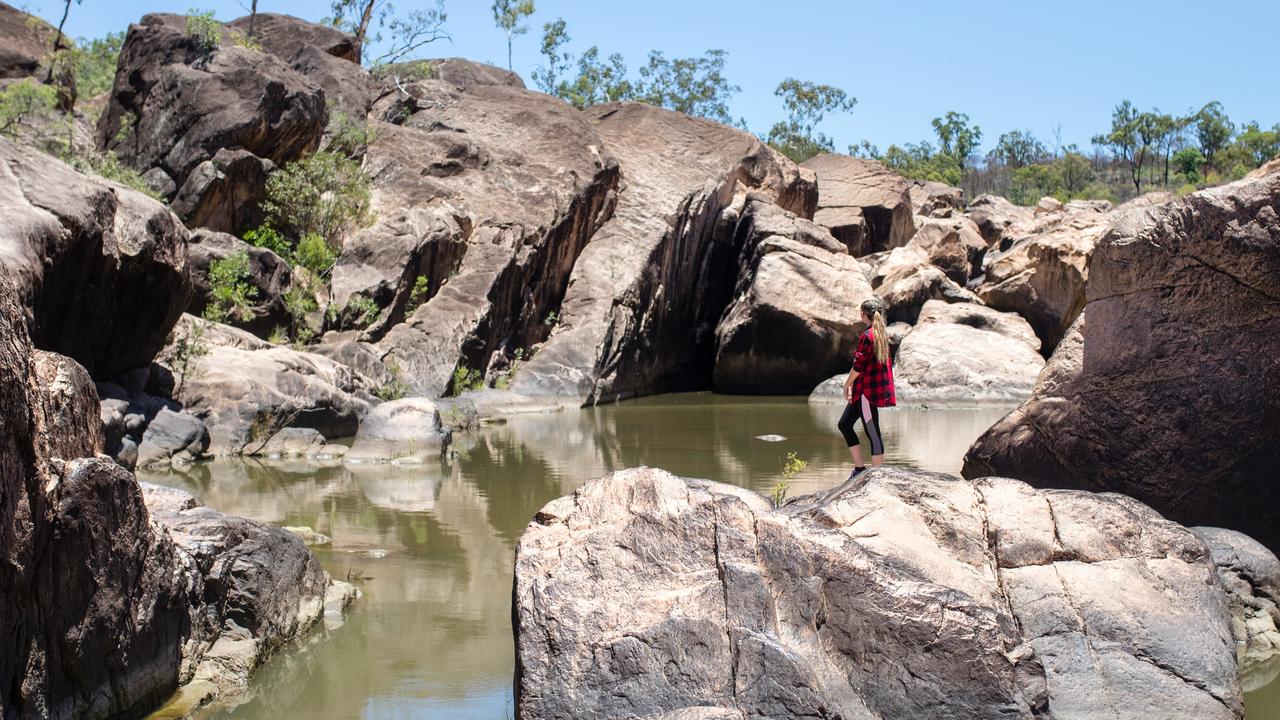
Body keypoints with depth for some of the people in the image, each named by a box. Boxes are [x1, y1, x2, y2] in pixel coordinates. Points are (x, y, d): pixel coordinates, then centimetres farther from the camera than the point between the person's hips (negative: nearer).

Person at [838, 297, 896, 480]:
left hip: (867, 389, -10)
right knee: (844, 424, 14)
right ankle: (859, 468, 15)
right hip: (879, 388, 10)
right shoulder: (883, 335, 12)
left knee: (872, 432, -5)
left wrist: (847, 384, -4)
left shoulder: (867, 336, -16)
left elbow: (859, 365, -17)